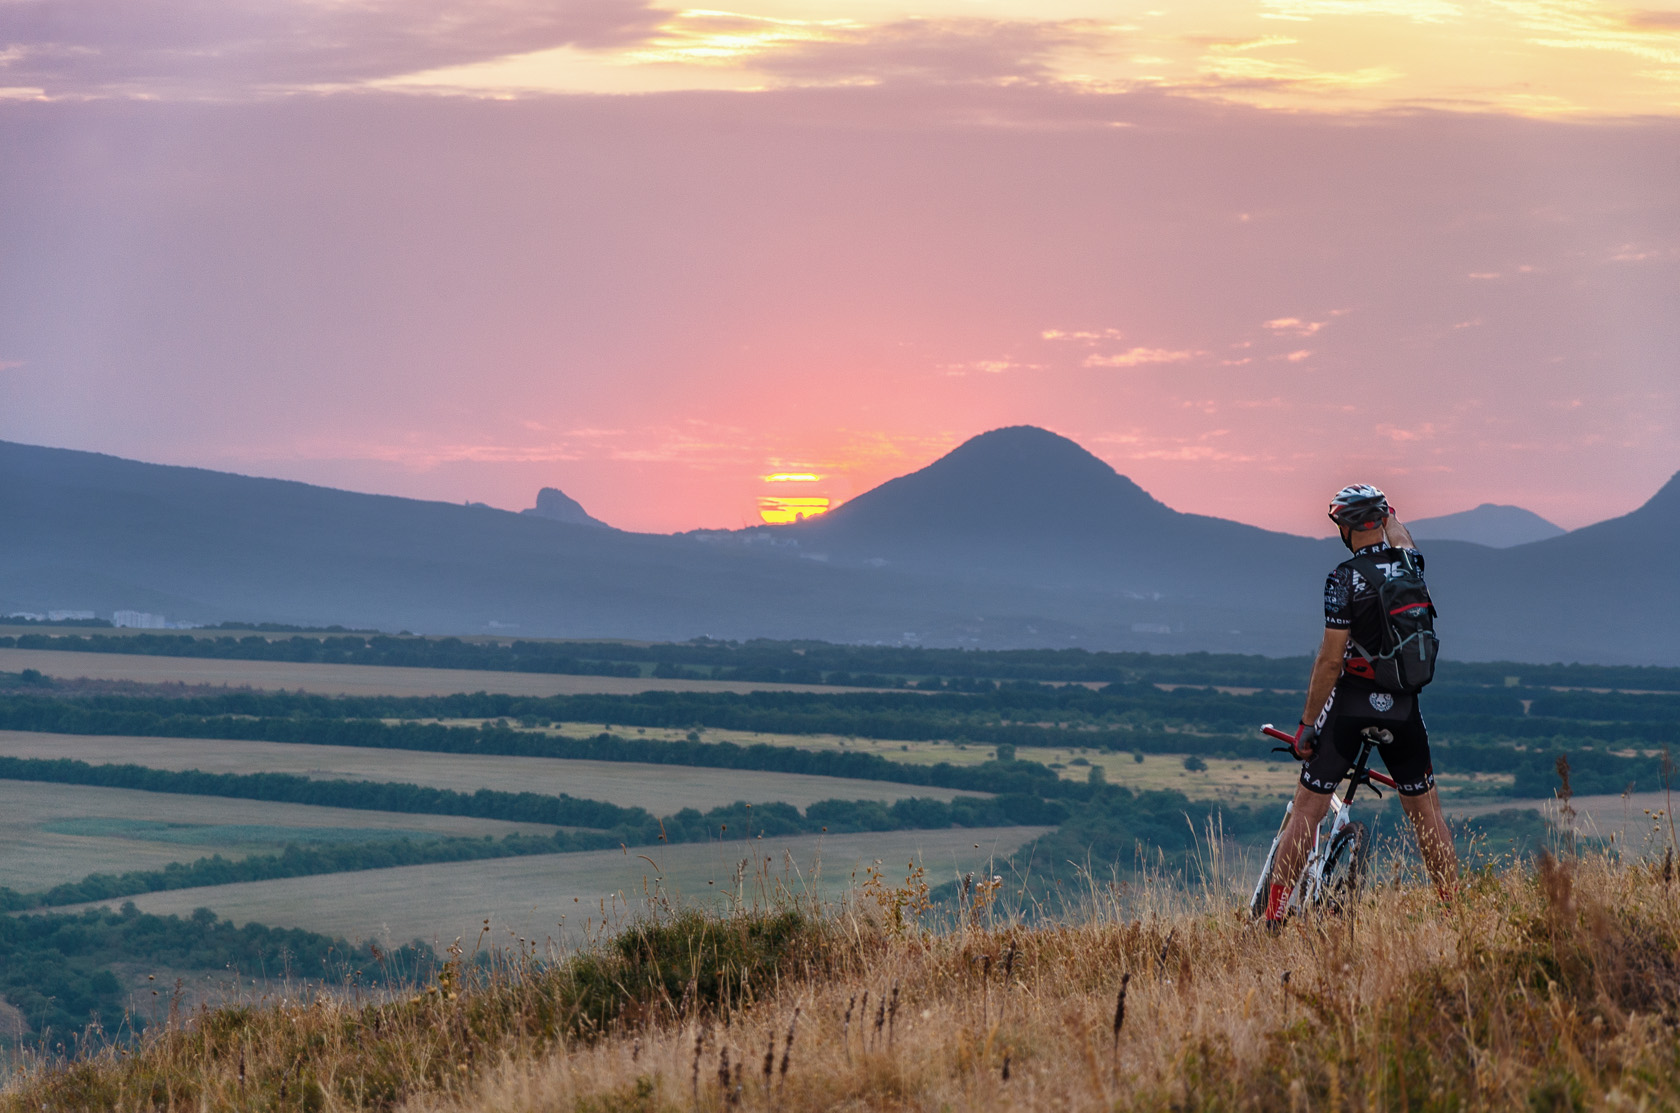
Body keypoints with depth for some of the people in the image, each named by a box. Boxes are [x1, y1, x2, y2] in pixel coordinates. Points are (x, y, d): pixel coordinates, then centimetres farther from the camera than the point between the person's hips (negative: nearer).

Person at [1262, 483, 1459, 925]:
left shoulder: (1345, 577, -13)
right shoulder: (1412, 562, 0)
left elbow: (1331, 659, -14)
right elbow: (1398, 537, 27)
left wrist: (1307, 722, -8)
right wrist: (1384, 509, 43)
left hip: (1350, 705, -4)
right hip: (1403, 707, 4)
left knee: (1307, 810, 2)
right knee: (1427, 813, 13)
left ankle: (1273, 917, 0)